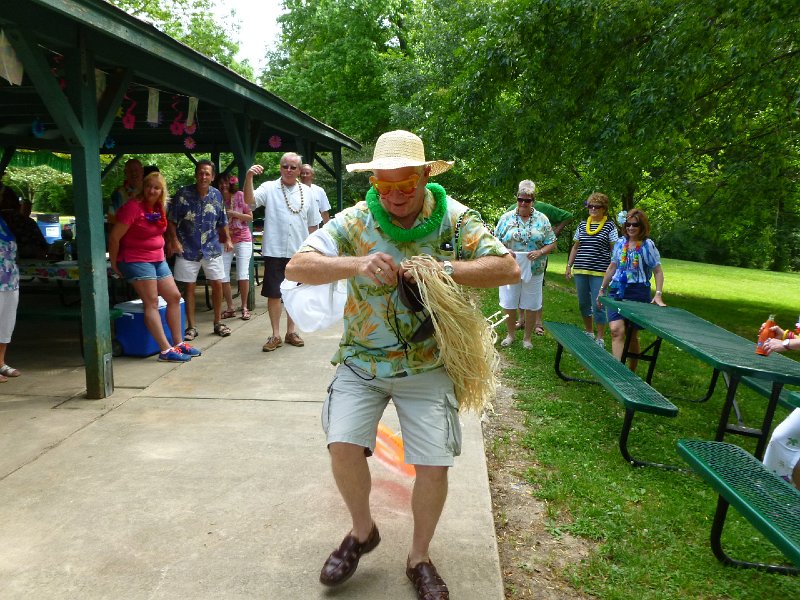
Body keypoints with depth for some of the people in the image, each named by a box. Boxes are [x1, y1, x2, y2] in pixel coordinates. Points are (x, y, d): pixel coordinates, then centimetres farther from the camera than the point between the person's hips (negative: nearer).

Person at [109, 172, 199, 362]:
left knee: (174, 297, 7)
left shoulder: (160, 209, 7)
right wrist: (114, 263, -7)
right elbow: (114, 237, -14)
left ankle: (178, 343, 16)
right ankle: (166, 350, -10)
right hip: (136, 260, -8)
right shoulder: (133, 207, -16)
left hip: (158, 259, 8)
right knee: (151, 303, -10)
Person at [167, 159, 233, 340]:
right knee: (189, 287, 3)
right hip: (188, 249, -2)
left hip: (212, 248, 3)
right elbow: (171, 220, -6)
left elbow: (222, 221, 12)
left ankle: (218, 323, 19)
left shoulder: (216, 195, 1)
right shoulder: (183, 194, -9)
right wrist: (174, 240, -15)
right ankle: (191, 327, 13)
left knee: (217, 284, 4)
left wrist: (227, 239, 5)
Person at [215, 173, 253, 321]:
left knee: (243, 275, -6)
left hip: (243, 239, -2)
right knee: (223, 277, -1)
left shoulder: (240, 195, -2)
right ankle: (230, 308, 12)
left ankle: (244, 307, 8)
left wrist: (235, 214, -13)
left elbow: (250, 217, -1)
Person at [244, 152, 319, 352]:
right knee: (274, 293, 2)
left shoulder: (307, 192, 7)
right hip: (275, 251, -3)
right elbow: (250, 201, -19)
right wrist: (249, 178, -33)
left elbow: (312, 225, 11)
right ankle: (275, 335, 13)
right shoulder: (269, 188, -1)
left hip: (299, 252, 3)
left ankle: (290, 332, 25)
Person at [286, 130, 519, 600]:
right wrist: (358, 263, -32)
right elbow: (296, 267, -15)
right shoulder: (355, 221, -7)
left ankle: (420, 558, 26)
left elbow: (509, 268, -14)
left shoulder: (454, 219, -7)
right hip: (362, 360, 1)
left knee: (435, 464, -3)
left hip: (427, 365, 0)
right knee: (343, 445, -14)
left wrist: (444, 270, -28)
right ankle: (363, 531, 19)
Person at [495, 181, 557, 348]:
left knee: (531, 305, 7)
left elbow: (552, 244, 3)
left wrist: (540, 252, -16)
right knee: (509, 304, 6)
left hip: (534, 271, 0)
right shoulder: (506, 218, 2)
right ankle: (511, 334, 27)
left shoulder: (542, 220, 2)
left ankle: (527, 337, 24)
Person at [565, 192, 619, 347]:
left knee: (598, 305, -4)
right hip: (580, 271, 5)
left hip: (599, 272, -5)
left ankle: (600, 338, 8)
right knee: (583, 304, 13)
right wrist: (569, 266, 13)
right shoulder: (582, 225, 12)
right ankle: (589, 333, 29)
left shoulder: (609, 226, -1)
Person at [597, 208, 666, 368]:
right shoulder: (620, 243, 8)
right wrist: (602, 289, 19)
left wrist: (658, 295, -12)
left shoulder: (648, 245, -3)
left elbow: (658, 271, -1)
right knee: (616, 330, -17)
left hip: (638, 293, -3)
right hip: (617, 291, 3)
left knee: (632, 335, 7)